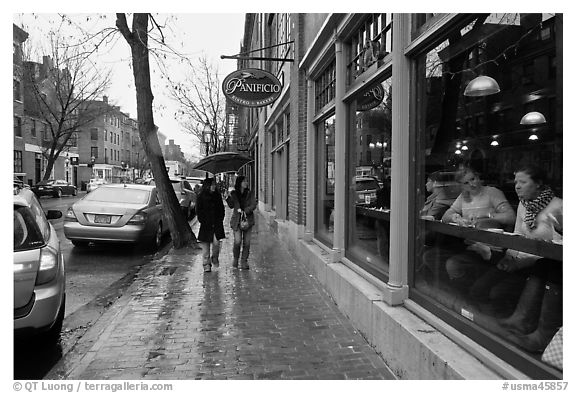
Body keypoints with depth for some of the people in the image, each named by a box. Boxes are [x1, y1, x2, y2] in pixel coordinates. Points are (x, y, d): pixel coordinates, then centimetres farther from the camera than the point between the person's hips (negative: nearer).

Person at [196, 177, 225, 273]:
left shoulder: (217, 196, 8)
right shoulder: (201, 197, -1)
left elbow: (221, 209, 12)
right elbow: (198, 211, 0)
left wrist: (220, 220, 2)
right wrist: (203, 221, -8)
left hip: (216, 224, 2)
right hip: (205, 225, -2)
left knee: (216, 243, -10)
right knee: (205, 245, 2)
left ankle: (215, 258, 18)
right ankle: (206, 265, 11)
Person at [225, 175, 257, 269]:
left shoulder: (249, 193, 5)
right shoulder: (234, 193, 4)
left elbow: (253, 205, -3)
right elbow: (231, 206, 4)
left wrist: (244, 211, -16)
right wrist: (228, 198, -13)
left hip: (248, 219, 2)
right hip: (237, 220, -1)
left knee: (246, 242, 0)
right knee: (237, 241, -12)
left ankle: (244, 262, 12)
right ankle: (236, 259, 12)